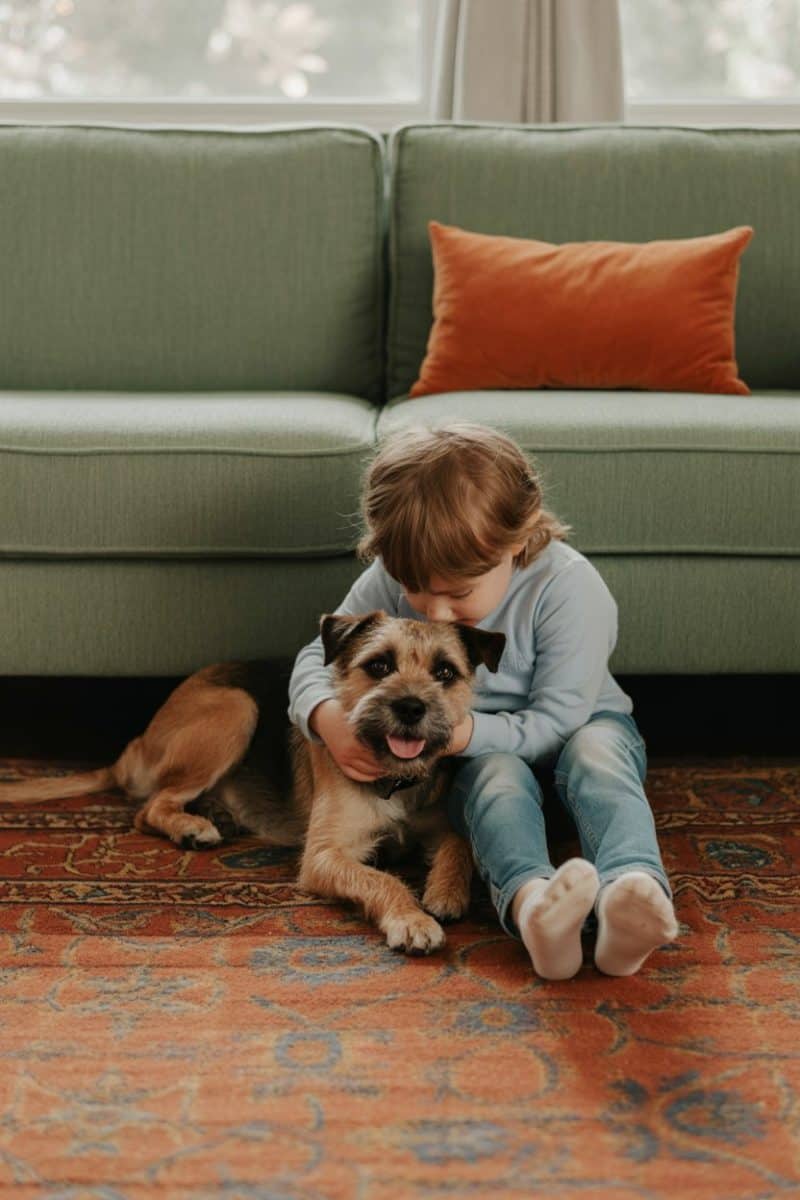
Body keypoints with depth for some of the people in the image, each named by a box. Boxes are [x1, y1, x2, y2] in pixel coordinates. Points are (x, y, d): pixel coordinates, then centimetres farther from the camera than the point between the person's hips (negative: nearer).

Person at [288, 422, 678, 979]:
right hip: (476, 754, 1)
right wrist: (326, 715, -28)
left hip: (579, 724, -1)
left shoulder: (569, 586, -26)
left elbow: (555, 724, -24)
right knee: (499, 775, -35)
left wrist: (464, 731, -39)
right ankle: (529, 901, -64)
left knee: (595, 753, -36)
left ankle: (632, 889, -62)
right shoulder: (394, 579, -15)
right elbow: (319, 656, -5)